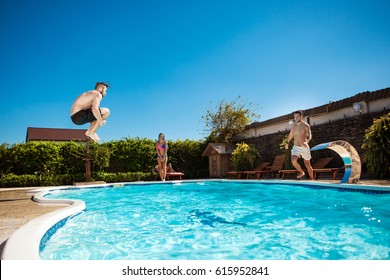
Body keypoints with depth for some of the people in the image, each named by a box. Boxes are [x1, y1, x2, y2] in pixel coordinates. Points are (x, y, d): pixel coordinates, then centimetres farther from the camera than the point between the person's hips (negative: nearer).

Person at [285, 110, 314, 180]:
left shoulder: (306, 126, -8)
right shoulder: (293, 126, 6)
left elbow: (309, 136, -19)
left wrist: (306, 142, -40)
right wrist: (287, 143, 32)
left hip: (304, 148, -3)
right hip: (296, 147, 3)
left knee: (307, 164, 8)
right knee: (293, 161, -21)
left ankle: (311, 179, 28)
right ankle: (301, 172, 5)